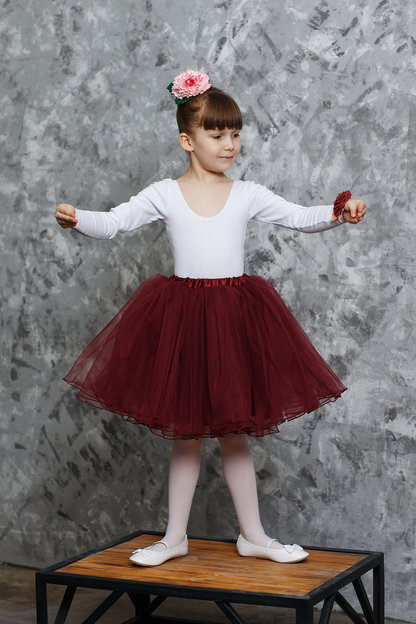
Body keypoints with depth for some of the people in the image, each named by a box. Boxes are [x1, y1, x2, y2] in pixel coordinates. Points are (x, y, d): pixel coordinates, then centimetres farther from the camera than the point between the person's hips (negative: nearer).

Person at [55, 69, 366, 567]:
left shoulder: (247, 195, 2)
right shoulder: (164, 194, -2)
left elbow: (298, 217, -3)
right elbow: (113, 222, -7)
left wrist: (338, 213, -21)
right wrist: (76, 220, -26)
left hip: (235, 315, 1)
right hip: (181, 317, -1)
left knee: (234, 432, 9)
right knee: (185, 435, 9)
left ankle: (253, 536, 22)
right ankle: (175, 538, 21)